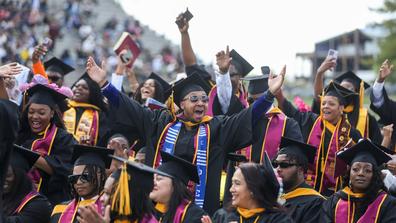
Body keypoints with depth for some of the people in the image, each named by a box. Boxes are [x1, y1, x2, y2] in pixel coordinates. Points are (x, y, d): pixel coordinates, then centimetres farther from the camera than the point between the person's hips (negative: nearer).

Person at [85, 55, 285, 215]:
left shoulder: (215, 127, 9)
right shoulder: (161, 122, 10)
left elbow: (248, 116, 0)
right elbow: (129, 108, 9)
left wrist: (270, 94, -13)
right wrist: (104, 85, 1)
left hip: (200, 205, 0)